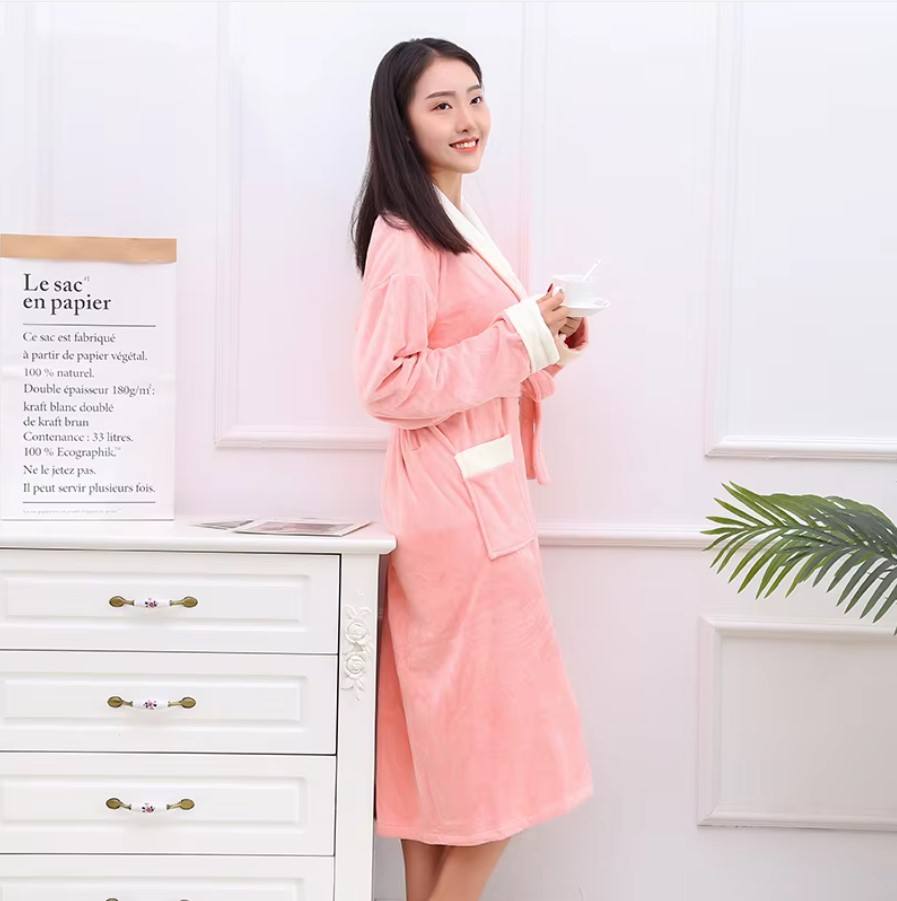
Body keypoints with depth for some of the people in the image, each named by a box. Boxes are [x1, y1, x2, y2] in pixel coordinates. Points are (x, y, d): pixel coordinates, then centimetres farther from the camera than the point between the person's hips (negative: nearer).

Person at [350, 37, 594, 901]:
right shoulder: (404, 235, -13)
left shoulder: (460, 226, 16)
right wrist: (521, 334, -18)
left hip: (479, 496, 9)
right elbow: (389, 386, -21)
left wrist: (555, 334, 4)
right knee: (496, 753, -3)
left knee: (446, 739, 12)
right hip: (458, 504, -9)